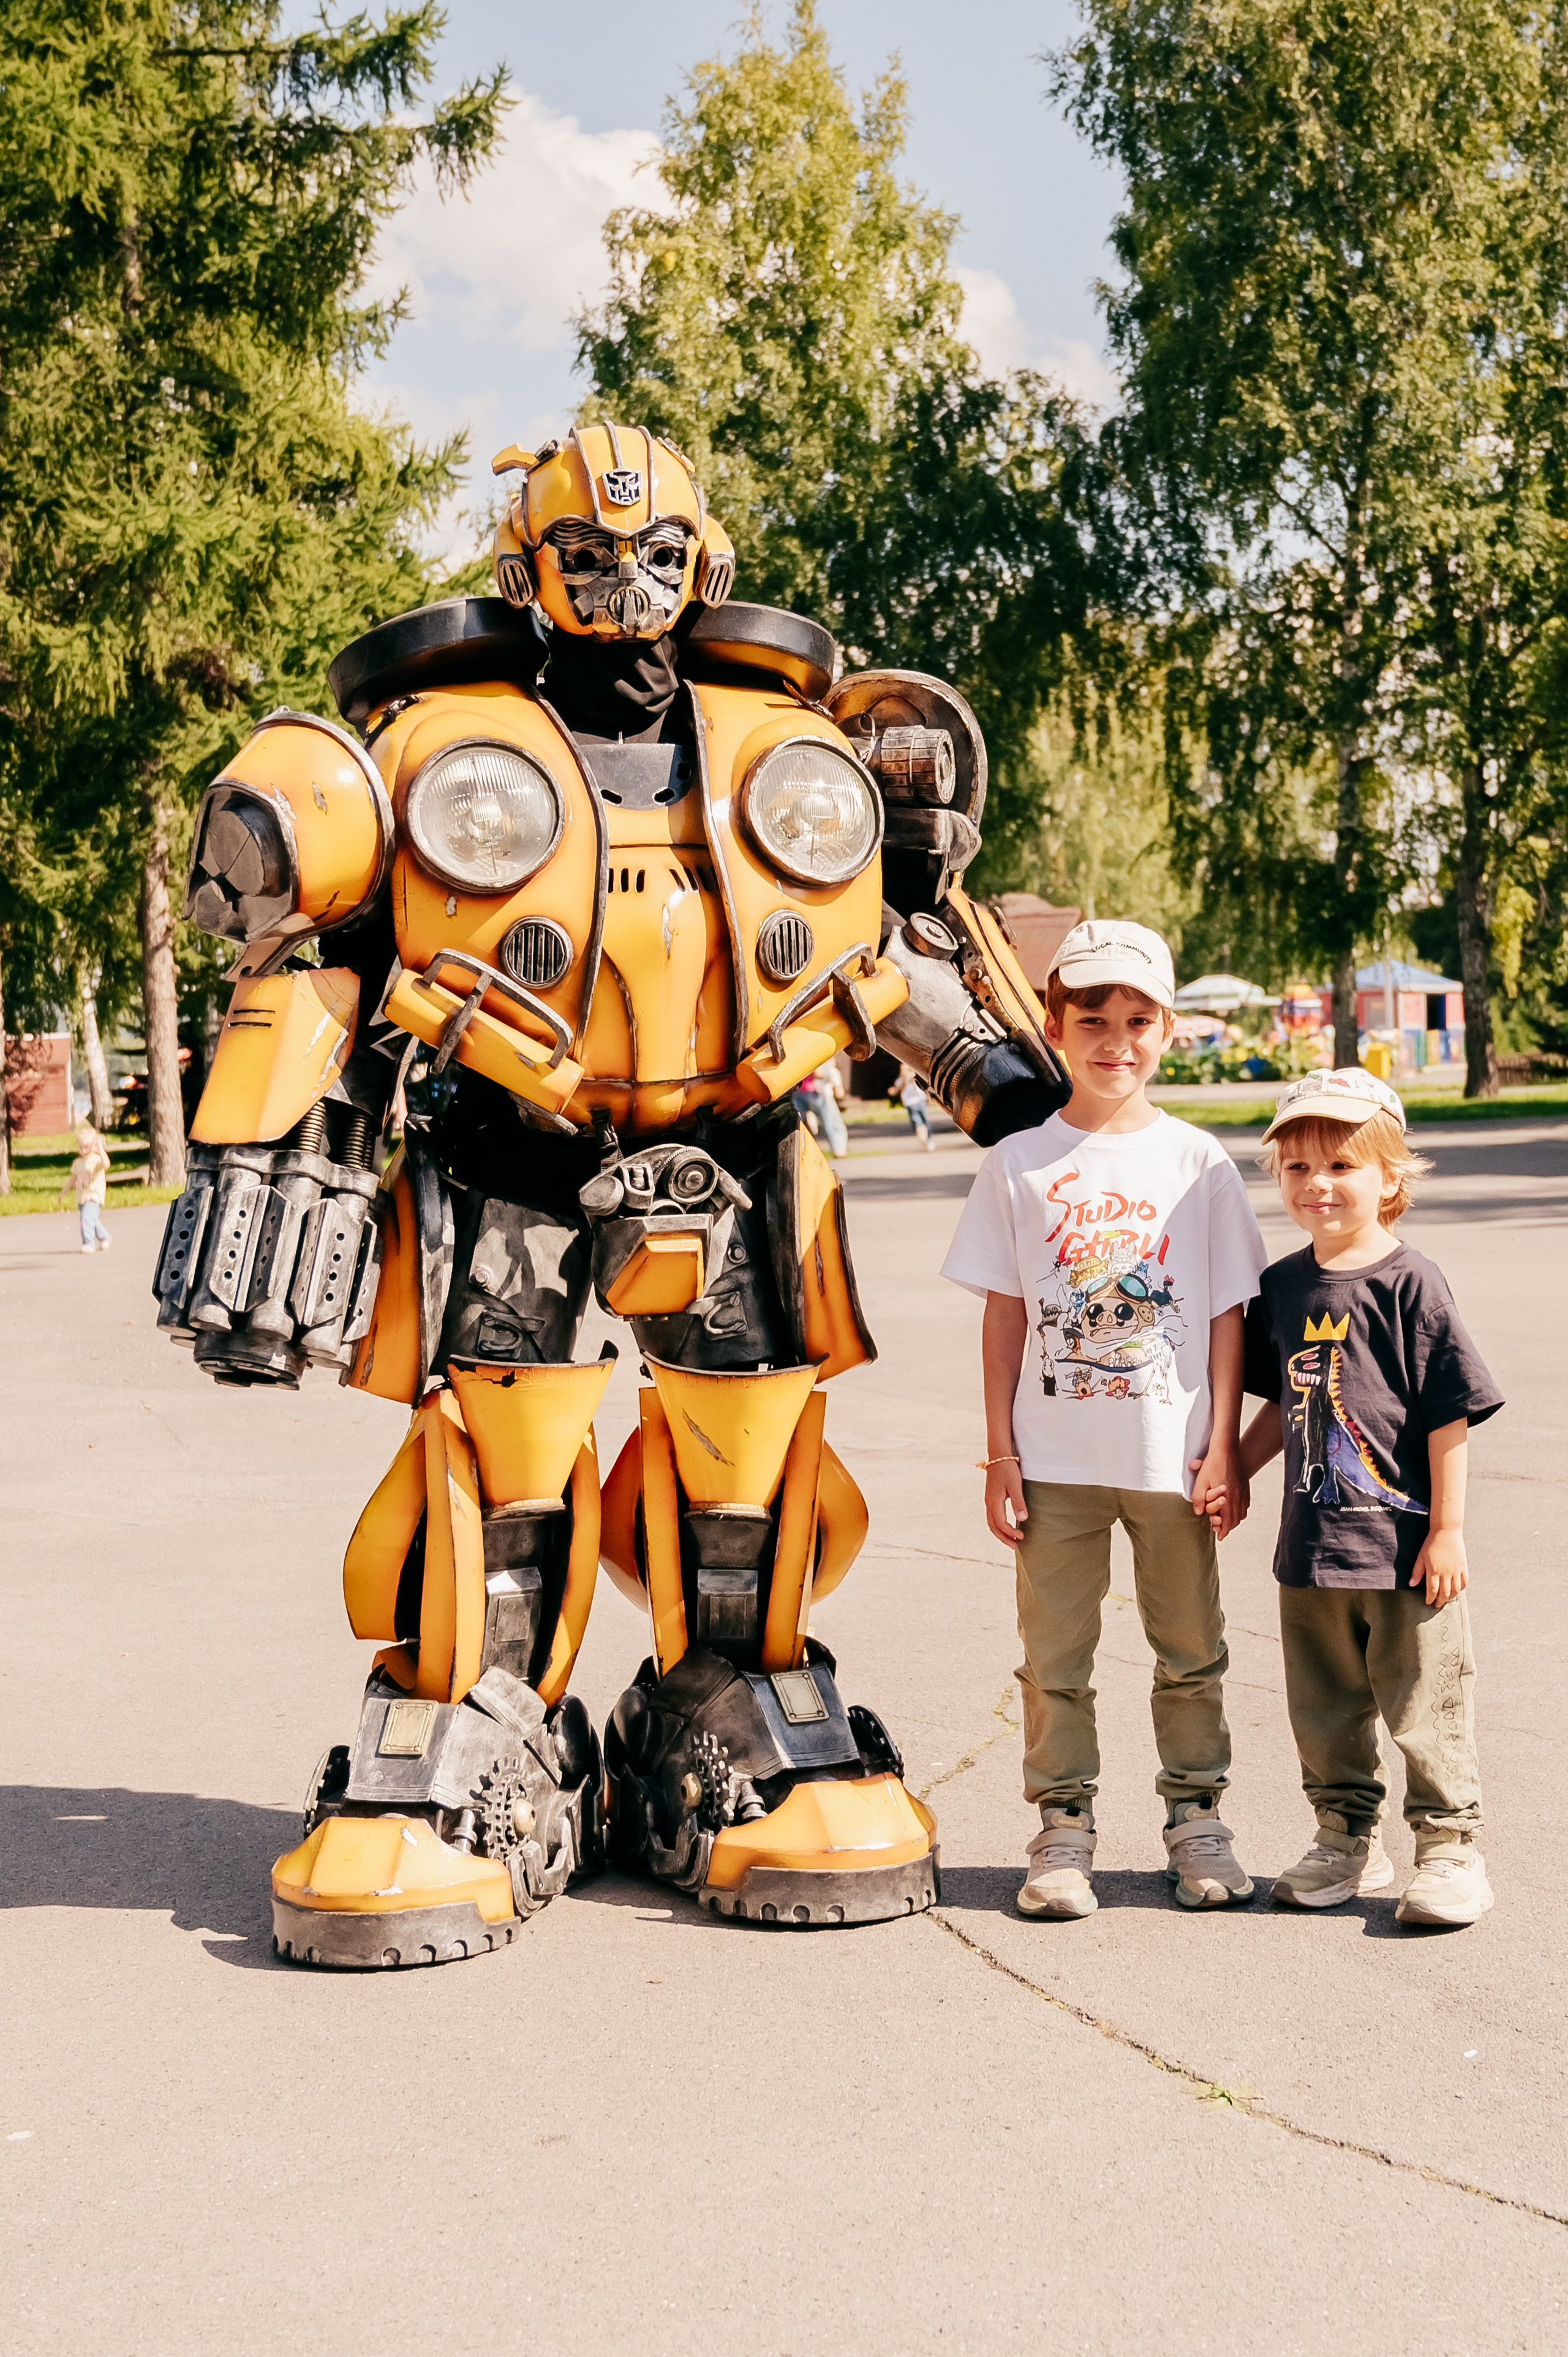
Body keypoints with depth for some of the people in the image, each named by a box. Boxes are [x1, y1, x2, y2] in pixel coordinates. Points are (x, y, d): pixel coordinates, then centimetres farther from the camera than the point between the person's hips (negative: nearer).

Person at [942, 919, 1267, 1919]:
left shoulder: (1198, 1162, 1)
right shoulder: (1020, 1163, 1)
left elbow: (1228, 1314, 3)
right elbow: (1005, 1317, 3)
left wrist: (1223, 1450, -3)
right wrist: (1001, 1454, -1)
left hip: (1173, 1455, 0)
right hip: (1055, 1455, 0)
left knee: (1191, 1649, 11)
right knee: (1055, 1654, 6)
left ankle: (1196, 1816, 25)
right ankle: (1064, 1829, 18)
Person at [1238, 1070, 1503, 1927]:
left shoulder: (1408, 1283, -12)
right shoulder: (1282, 1286, 6)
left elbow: (1450, 1411, -11)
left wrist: (1447, 1529, -12)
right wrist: (1236, 1472, 9)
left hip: (1404, 1543, -6)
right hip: (1311, 1542, 6)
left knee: (1423, 1703, 2)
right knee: (1325, 1707, 15)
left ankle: (1450, 1847, 16)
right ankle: (1348, 1842, 29)